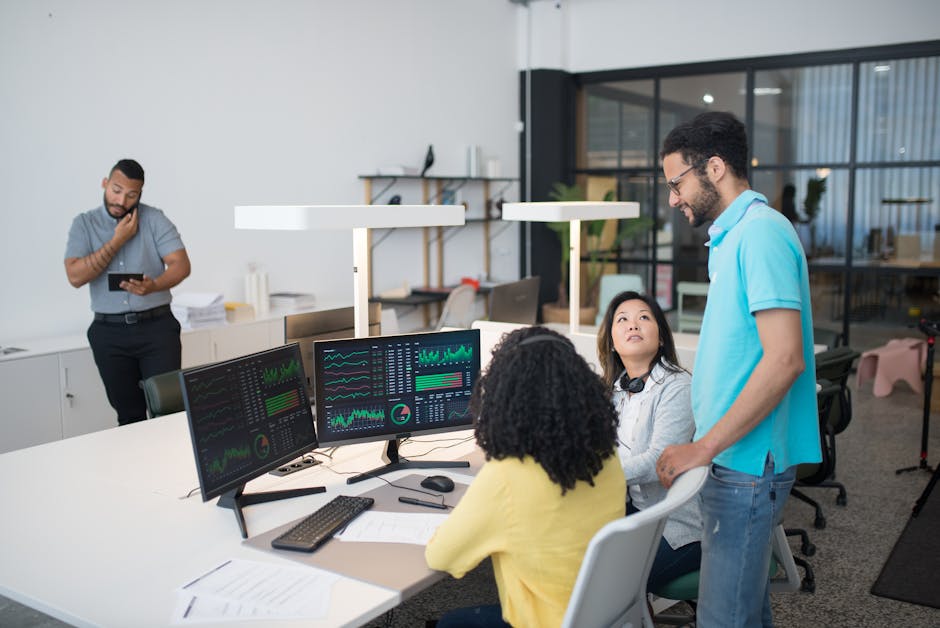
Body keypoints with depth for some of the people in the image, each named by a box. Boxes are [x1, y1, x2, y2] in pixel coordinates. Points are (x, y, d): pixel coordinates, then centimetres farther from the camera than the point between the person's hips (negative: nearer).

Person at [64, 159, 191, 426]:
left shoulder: (154, 219, 1)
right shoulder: (84, 224, 5)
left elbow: (181, 265, -7)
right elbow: (75, 276, -7)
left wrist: (153, 286, -27)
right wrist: (117, 241, -11)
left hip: (156, 326, -1)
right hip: (109, 331, 2)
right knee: (129, 414, 9)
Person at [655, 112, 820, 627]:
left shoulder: (760, 232, -16)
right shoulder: (733, 234, 15)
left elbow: (784, 359, -24)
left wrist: (704, 447, -20)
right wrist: (705, 446, 17)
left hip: (745, 466, -10)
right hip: (734, 460, 10)